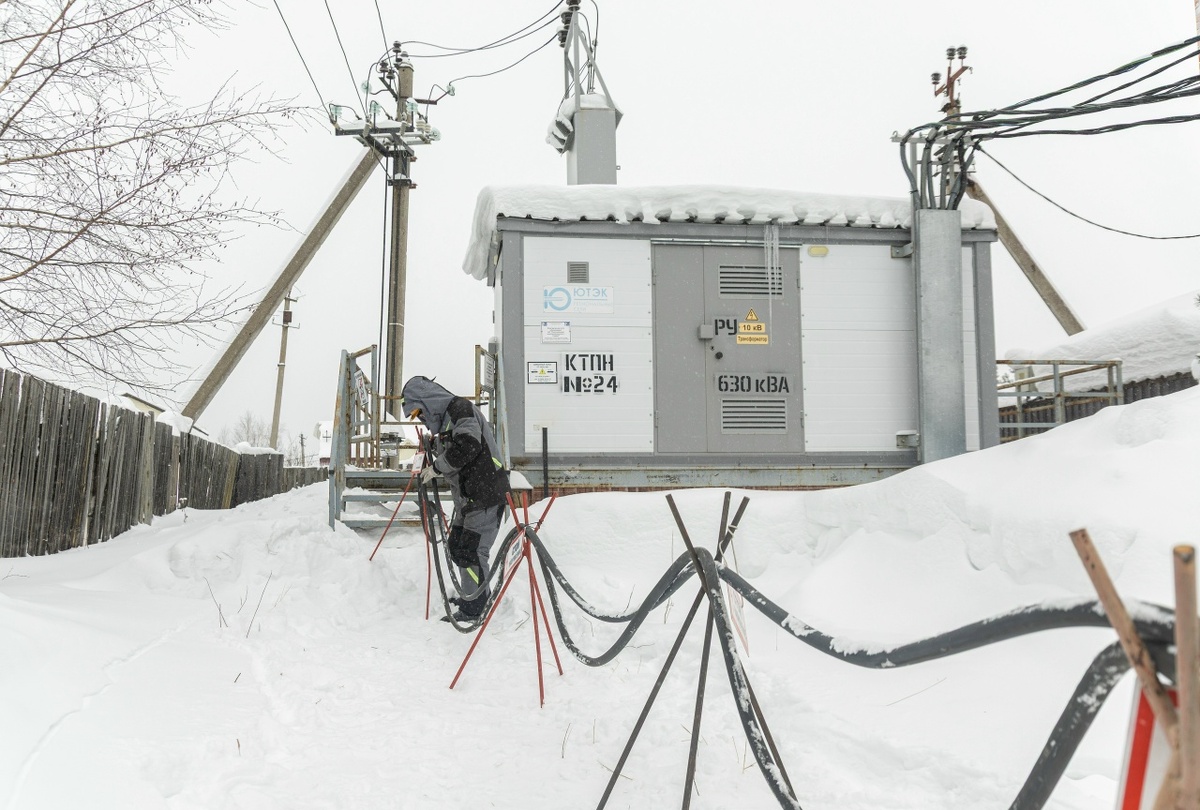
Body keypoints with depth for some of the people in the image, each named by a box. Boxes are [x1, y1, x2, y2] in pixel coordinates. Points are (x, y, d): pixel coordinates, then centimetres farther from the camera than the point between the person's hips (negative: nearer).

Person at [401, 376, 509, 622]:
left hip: (486, 494, -10)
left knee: (471, 551, -7)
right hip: (467, 498, 10)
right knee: (455, 547, 17)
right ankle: (474, 595, 32)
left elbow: (467, 447, -28)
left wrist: (436, 466, -17)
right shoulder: (444, 420, 17)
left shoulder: (460, 408, -13)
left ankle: (473, 610, 5)